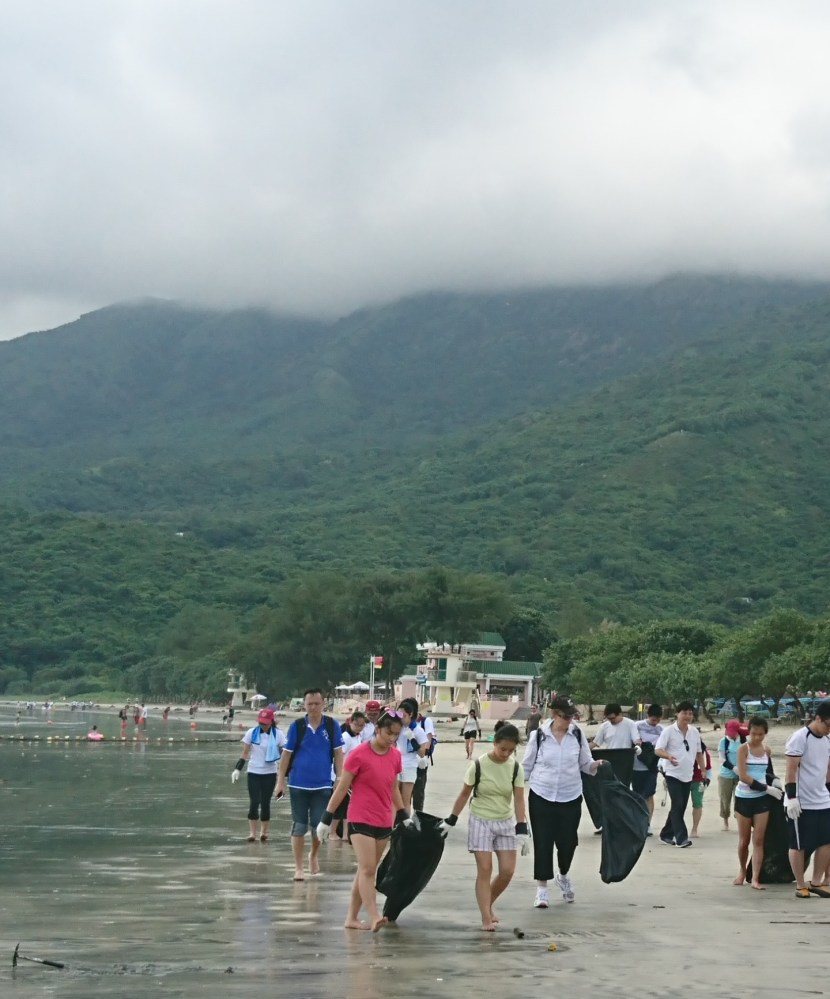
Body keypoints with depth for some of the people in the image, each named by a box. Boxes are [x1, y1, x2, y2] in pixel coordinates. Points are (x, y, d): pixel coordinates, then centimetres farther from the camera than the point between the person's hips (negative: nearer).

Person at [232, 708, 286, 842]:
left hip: (270, 773, 0)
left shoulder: (278, 734, -4)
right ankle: (252, 832, 0)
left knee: (266, 803, 2)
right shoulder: (252, 733, -3)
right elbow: (245, 753, 2)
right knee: (254, 802, -5)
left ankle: (264, 832, 12)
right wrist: (238, 769, -5)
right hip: (253, 772, 0)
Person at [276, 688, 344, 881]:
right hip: (298, 785, 0)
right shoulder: (297, 726, -2)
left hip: (322, 785, 0)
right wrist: (281, 781, -1)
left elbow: (338, 753, 3)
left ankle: (314, 856, 31)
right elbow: (286, 754, 1)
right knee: (299, 826, 3)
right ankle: (299, 867, 11)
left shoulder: (331, 725, -1)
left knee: (318, 825, 2)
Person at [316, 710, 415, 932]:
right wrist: (326, 819, -8)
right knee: (367, 869, -14)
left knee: (368, 871, 9)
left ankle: (352, 918, 17)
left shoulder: (395, 756, 5)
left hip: (384, 822, 6)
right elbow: (341, 789, -8)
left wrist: (404, 816, 18)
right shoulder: (359, 755, -12)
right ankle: (374, 917, -19)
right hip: (361, 820, -6)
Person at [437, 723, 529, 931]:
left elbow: (519, 799, -7)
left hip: (506, 822, 3)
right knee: (484, 870, -6)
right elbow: (464, 794, -2)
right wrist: (450, 821, 0)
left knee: (507, 871, -1)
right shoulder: (478, 765, -12)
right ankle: (486, 918, -3)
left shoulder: (515, 768, -5)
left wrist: (522, 830, -16)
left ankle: (488, 905, 23)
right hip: (481, 821, -3)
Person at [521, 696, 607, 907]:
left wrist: (596, 765, -14)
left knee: (567, 842, 6)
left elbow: (585, 764, 7)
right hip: (541, 797, -2)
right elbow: (527, 766, 3)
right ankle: (542, 888, 11)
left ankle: (563, 876, 36)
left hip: (571, 798, 2)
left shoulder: (577, 735, -2)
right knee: (543, 843, 0)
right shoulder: (539, 735, -6)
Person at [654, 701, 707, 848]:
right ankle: (681, 838, -13)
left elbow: (699, 753, 19)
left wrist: (703, 770, 16)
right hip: (673, 774, -6)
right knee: (678, 806, -13)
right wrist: (668, 756, -34)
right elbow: (658, 750, -15)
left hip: (687, 775, 6)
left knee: (681, 807, 10)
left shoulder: (695, 732, 8)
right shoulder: (669, 731, -9)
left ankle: (666, 835, 21)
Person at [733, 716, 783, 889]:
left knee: (759, 839, -3)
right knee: (744, 840, 7)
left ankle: (755, 878, -4)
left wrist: (775, 780, -1)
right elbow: (743, 776, -16)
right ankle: (742, 871, 29)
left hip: (762, 799, 3)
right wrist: (767, 788, -19)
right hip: (744, 798, -3)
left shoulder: (766, 750, 5)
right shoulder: (743, 749, -9)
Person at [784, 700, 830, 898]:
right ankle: (801, 885, 10)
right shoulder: (799, 738, -13)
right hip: (801, 803, -7)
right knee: (798, 845, 2)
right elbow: (791, 770, -15)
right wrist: (792, 798, -18)